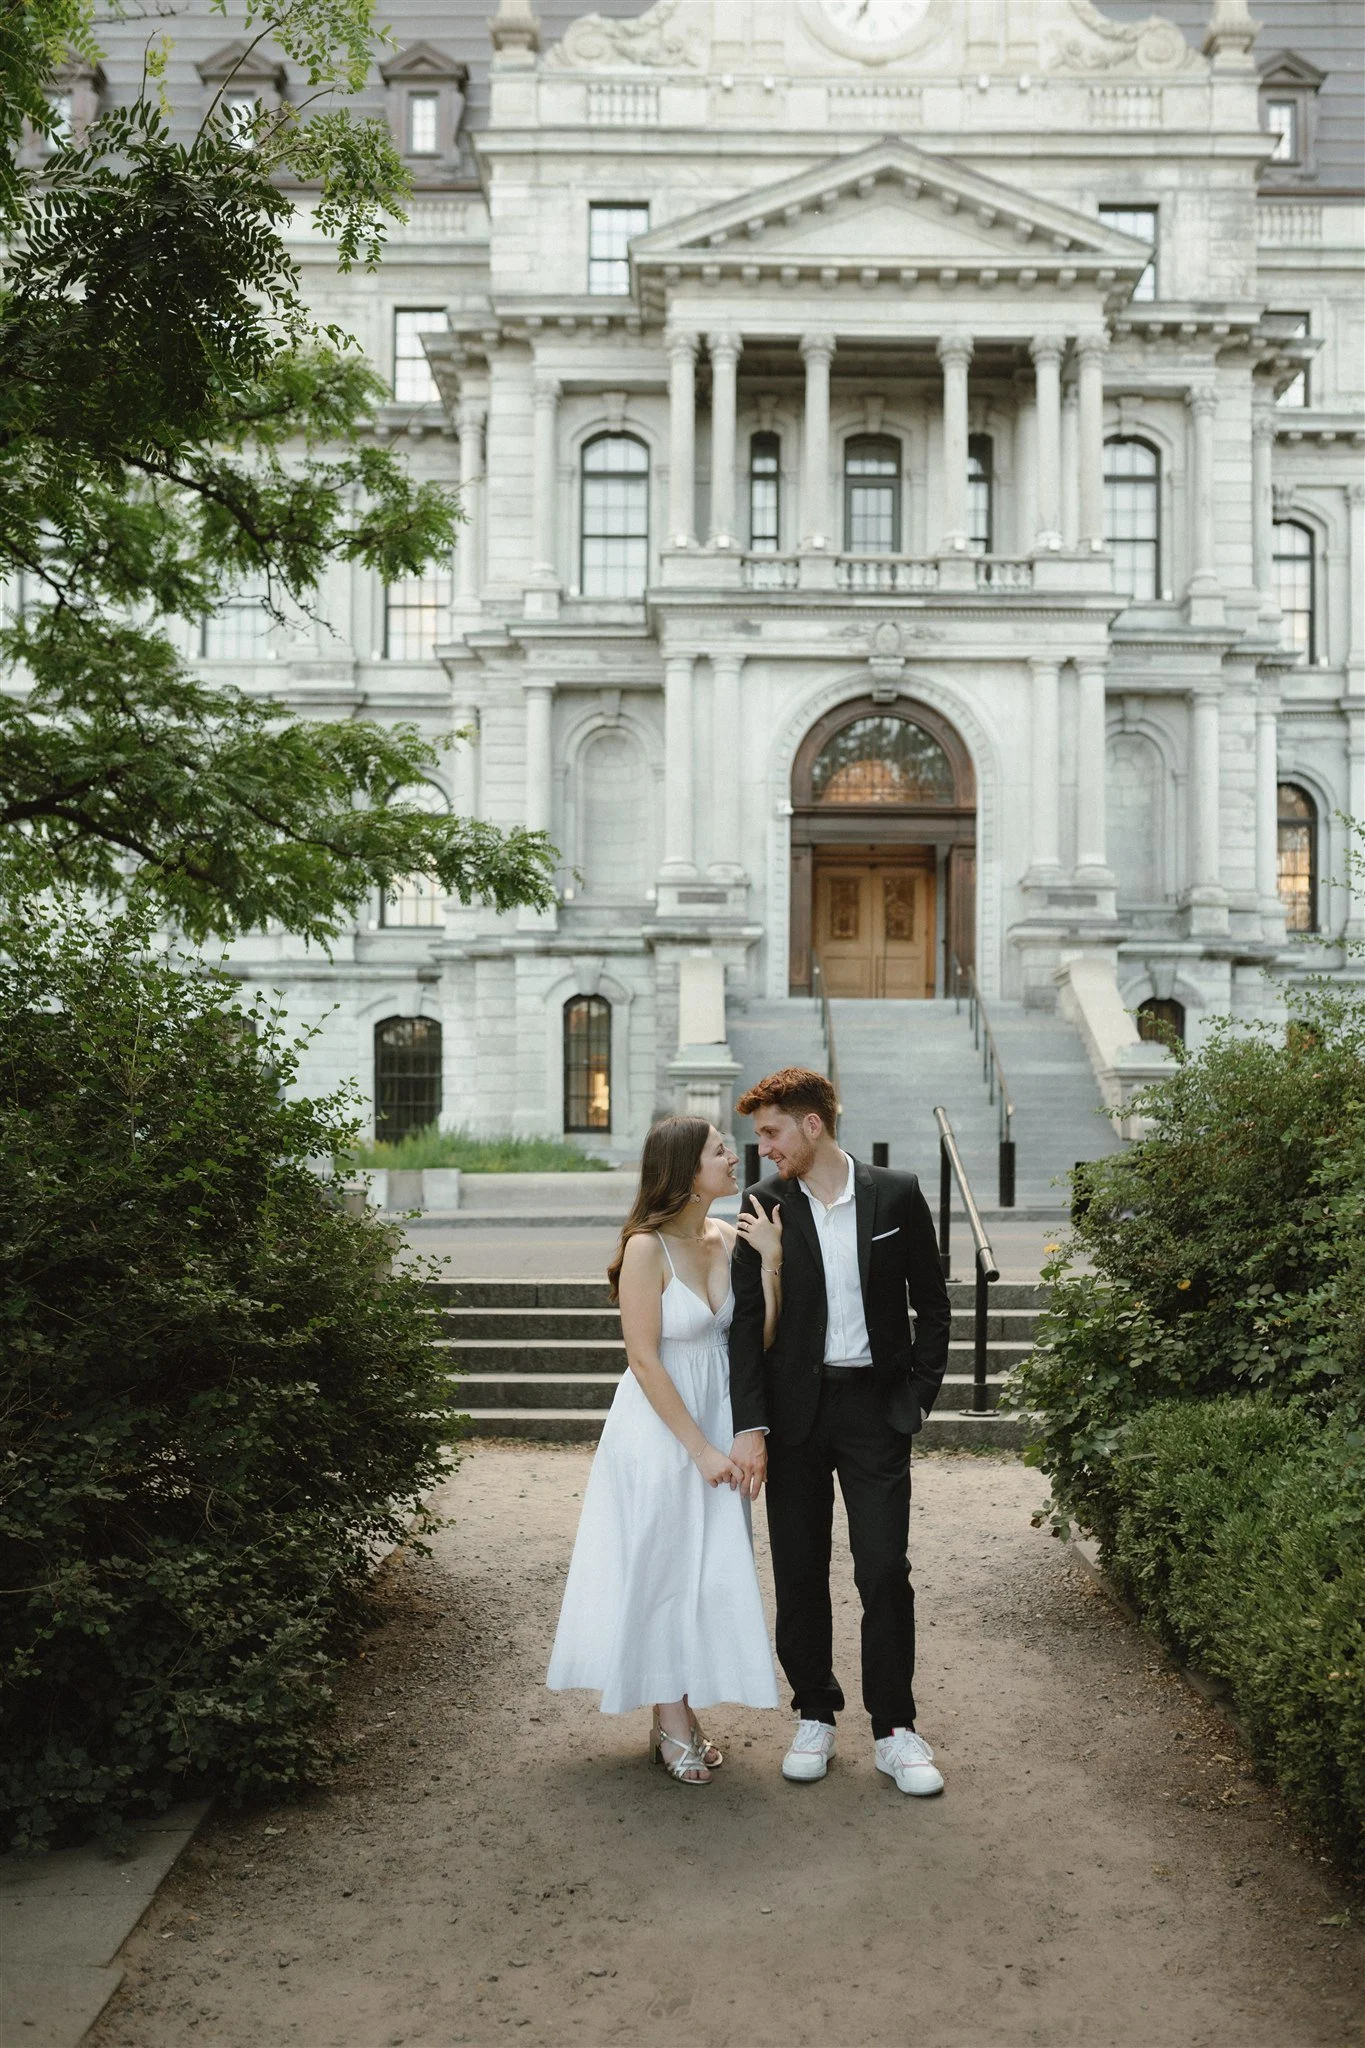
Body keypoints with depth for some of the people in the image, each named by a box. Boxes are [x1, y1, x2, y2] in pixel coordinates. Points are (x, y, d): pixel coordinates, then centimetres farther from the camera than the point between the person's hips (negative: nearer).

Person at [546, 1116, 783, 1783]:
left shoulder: (730, 1239, 0)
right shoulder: (648, 1248, -17)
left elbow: (763, 1340, 0)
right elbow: (644, 1361, -17)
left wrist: (771, 1261, -12)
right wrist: (700, 1449, -15)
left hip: (714, 1423, 6)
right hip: (659, 1427, -6)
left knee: (709, 1570, 12)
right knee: (659, 1569, 6)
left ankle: (681, 1715, 27)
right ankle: (670, 1723, 21)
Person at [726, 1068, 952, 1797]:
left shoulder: (896, 1195, -1)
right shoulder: (764, 1205, 0)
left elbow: (932, 1304, 6)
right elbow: (747, 1320, -2)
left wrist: (919, 1394, -1)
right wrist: (749, 1425, -9)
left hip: (875, 1407, -1)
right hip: (794, 1409, 1)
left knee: (884, 1571, -1)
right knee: (799, 1574, 8)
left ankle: (894, 1729, 13)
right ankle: (814, 1716, 25)